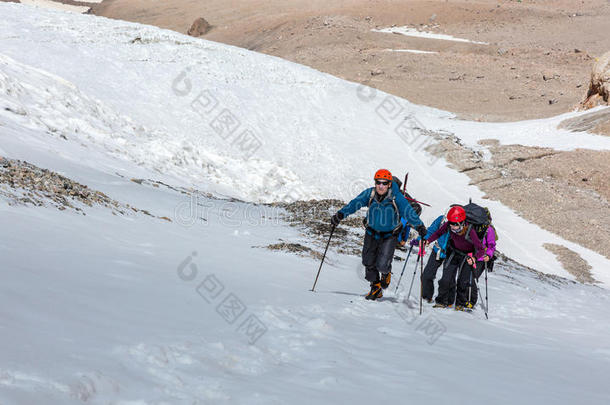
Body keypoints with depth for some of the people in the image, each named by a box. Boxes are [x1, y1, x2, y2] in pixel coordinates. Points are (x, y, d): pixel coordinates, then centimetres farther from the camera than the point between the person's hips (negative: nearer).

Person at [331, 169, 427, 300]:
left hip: (389, 235, -3)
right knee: (368, 262, 4)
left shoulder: (396, 197, -21)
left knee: (382, 265, -12)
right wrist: (341, 214, -33)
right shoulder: (369, 194, -13)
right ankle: (376, 287, 28)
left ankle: (386, 273, 26)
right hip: (372, 233, 3)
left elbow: (408, 211, -26)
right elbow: (355, 203, -19)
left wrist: (419, 226, -41)